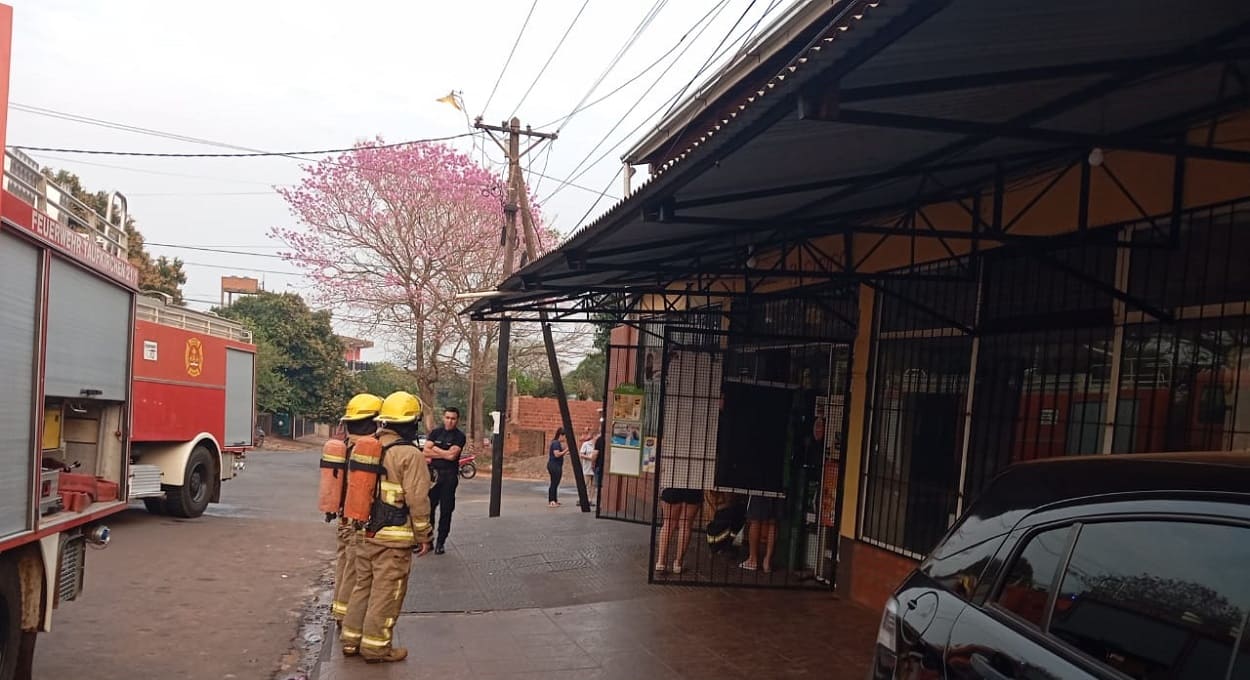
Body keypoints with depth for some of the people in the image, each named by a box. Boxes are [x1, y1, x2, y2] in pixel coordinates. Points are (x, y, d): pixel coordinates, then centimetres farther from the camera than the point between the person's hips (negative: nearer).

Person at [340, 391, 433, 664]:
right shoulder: (410, 455, -15)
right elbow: (417, 500, -17)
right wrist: (423, 535, -6)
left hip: (365, 533, 7)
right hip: (393, 538, -7)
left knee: (363, 586, 18)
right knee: (386, 593, 3)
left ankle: (351, 639, 26)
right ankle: (376, 646, 11)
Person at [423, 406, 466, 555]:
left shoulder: (459, 436, -1)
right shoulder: (435, 433, 9)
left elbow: (452, 455, -14)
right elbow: (426, 452, -2)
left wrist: (435, 449, -4)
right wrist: (445, 454, -9)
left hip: (449, 476, -2)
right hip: (433, 474, 3)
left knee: (446, 510, 2)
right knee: (428, 508, 2)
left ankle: (441, 542, 11)